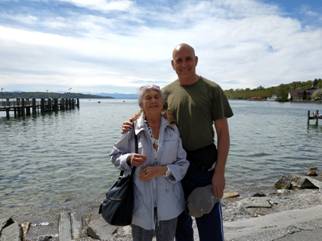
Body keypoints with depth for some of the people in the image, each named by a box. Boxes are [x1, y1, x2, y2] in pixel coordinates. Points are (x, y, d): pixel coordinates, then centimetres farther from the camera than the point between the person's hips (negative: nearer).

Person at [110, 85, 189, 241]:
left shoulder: (173, 130, -4)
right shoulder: (132, 129, -8)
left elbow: (183, 163, -2)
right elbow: (115, 155, 3)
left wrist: (162, 170, -19)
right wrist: (129, 159, -17)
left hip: (168, 202, 2)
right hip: (141, 202, -1)